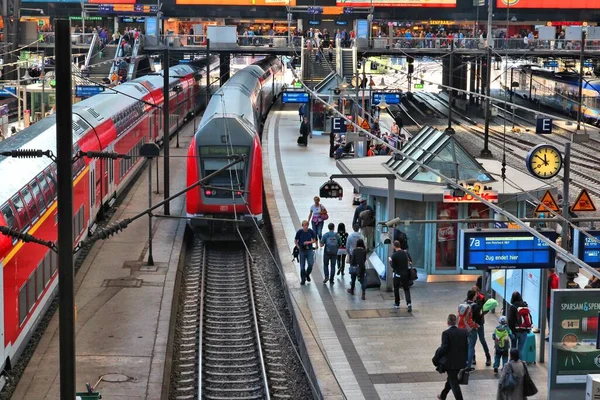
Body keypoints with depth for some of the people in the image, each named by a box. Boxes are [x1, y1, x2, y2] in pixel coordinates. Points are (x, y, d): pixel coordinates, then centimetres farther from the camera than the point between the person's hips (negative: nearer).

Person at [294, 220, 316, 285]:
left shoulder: (311, 231, -4)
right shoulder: (299, 232, -7)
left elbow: (313, 240, 3)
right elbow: (295, 240, 3)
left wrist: (309, 242, -15)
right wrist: (298, 247, -8)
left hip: (309, 250, 1)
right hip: (302, 250, -1)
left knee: (310, 264, -9)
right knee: (302, 266, 3)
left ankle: (307, 274, 20)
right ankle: (303, 279, 16)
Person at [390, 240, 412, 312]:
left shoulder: (394, 255, -14)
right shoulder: (405, 253, -2)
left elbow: (393, 266, -9)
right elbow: (409, 261, 10)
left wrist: (390, 260, 7)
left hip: (397, 274, -3)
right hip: (406, 274, 3)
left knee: (396, 289, 15)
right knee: (406, 289, 7)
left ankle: (397, 304, 22)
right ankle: (409, 303, -12)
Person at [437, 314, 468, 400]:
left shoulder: (446, 333, -17)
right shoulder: (464, 332, 0)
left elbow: (444, 348, -20)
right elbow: (467, 347, 3)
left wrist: (438, 354, -2)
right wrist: (465, 359, 12)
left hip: (450, 362, -7)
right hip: (461, 361, 7)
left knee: (454, 383, -1)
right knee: (451, 379, 24)